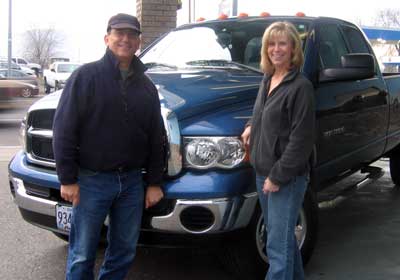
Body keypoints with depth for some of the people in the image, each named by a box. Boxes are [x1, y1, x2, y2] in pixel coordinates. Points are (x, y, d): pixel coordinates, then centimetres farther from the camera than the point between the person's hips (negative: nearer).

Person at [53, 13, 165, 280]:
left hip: (132, 181, 5)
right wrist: (67, 179, -11)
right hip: (92, 180, -4)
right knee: (82, 255, 5)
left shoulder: (146, 85, 10)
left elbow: (156, 137, 12)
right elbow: (64, 129, -8)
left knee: (124, 253, 13)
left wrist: (154, 182, 8)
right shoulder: (86, 76, -4)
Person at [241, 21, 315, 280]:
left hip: (287, 178, -8)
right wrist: (252, 126, 9)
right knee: (284, 237, 20)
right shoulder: (267, 80, 10)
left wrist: (278, 176, -17)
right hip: (262, 172, 8)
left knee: (279, 245, -4)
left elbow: (301, 139, -17)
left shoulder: (301, 86, -14)